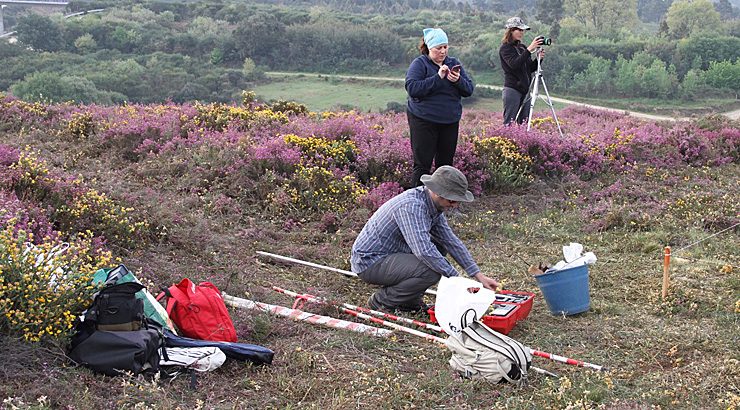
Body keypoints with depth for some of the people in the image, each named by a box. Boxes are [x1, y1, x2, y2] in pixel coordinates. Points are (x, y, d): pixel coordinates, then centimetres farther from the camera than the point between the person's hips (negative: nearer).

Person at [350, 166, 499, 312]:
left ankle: (409, 300, 10)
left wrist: (478, 275, 3)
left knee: (439, 246, 8)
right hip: (369, 262, -10)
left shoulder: (434, 205, 3)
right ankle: (381, 301, -7)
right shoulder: (411, 206, -28)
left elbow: (451, 240, 8)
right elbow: (424, 251, -36)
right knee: (431, 271, -26)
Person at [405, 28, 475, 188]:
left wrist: (458, 80, -16)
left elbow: (469, 89, 6)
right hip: (423, 120, -5)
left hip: (450, 121, 5)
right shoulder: (419, 64, -5)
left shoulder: (454, 63, 10)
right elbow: (412, 88, -20)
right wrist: (438, 77, -23)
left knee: (445, 163, 11)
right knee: (422, 164, -4)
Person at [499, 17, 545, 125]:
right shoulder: (505, 48, -5)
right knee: (509, 124, -8)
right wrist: (529, 49, -25)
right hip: (512, 90, -7)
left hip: (524, 91, 7)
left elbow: (531, 68, 16)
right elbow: (514, 64, -22)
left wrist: (539, 58, -2)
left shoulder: (522, 47, 16)